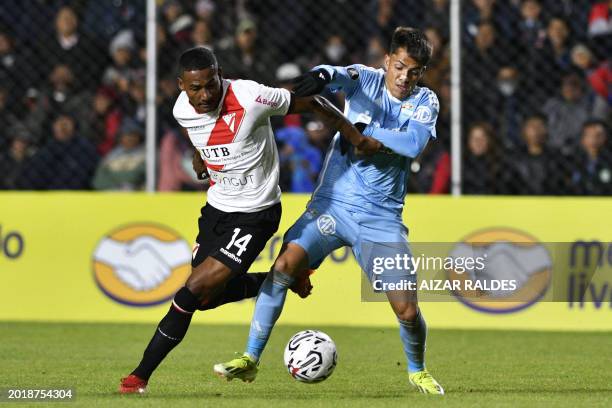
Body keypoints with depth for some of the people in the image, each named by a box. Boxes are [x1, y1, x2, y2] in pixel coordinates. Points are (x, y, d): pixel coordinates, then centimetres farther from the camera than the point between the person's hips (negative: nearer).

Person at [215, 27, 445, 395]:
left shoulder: (425, 102, 1)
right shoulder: (367, 80, 0)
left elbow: (414, 143, -19)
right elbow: (344, 76, -23)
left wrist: (364, 130, -23)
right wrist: (324, 75, -46)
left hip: (382, 218, 0)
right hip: (333, 204, 0)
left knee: (407, 310, -3)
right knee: (284, 266, -21)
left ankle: (418, 371, 29)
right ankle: (251, 359, -10)